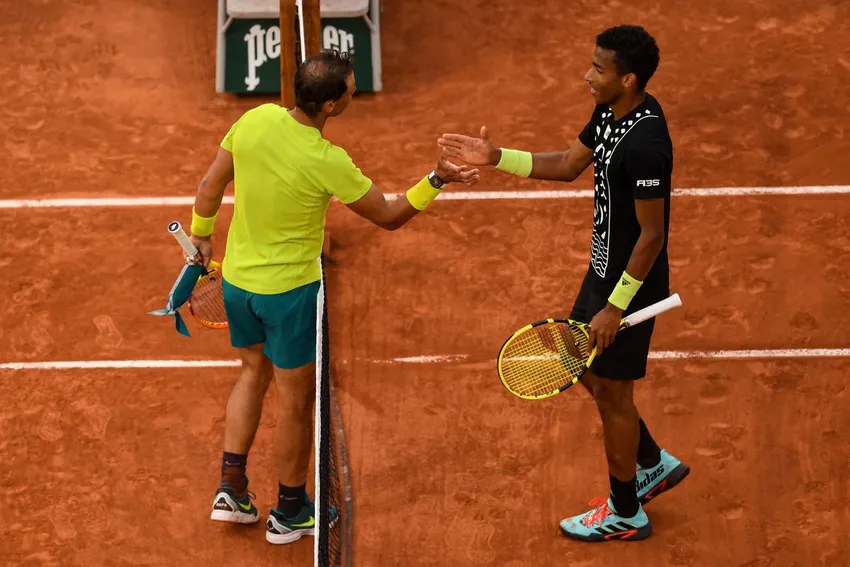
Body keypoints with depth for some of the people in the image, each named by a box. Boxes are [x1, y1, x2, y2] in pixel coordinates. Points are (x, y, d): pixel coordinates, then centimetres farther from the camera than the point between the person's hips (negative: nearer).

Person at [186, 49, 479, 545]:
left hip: (237, 278, 6)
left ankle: (232, 490, 25)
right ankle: (290, 512, 27)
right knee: (296, 399, 12)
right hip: (289, 289, -6)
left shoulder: (256, 119, -11)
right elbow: (389, 216, -14)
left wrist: (202, 235, 17)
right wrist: (438, 180, -12)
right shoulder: (327, 162, -26)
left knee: (254, 374, 26)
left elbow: (211, 185, 2)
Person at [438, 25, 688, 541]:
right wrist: (497, 158, 3)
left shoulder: (645, 143, -30)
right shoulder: (611, 111, -1)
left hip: (631, 285, -10)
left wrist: (615, 308, -20)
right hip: (604, 269, 10)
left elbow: (652, 235, -25)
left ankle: (625, 514, 26)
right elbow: (567, 165, 13)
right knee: (584, 370, 22)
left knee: (611, 391, 6)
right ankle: (656, 465, 39)